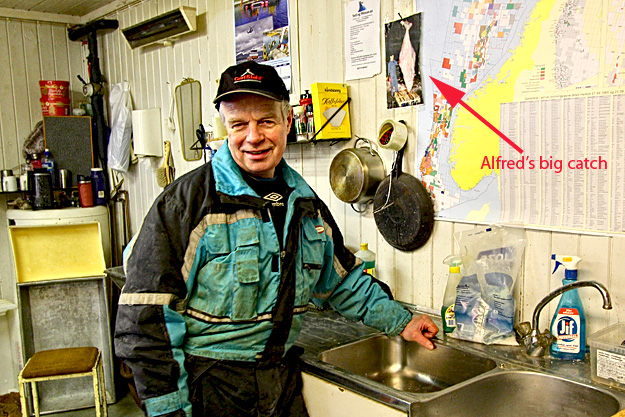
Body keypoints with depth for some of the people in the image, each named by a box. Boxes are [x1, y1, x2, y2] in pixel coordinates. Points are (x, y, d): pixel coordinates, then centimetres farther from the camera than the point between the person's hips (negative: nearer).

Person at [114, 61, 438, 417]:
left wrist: (400, 322, 18)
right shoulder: (188, 200, -16)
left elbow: (342, 281, 19)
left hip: (283, 378, 6)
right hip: (209, 385, -5)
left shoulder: (306, 203, 5)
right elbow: (147, 316, -18)